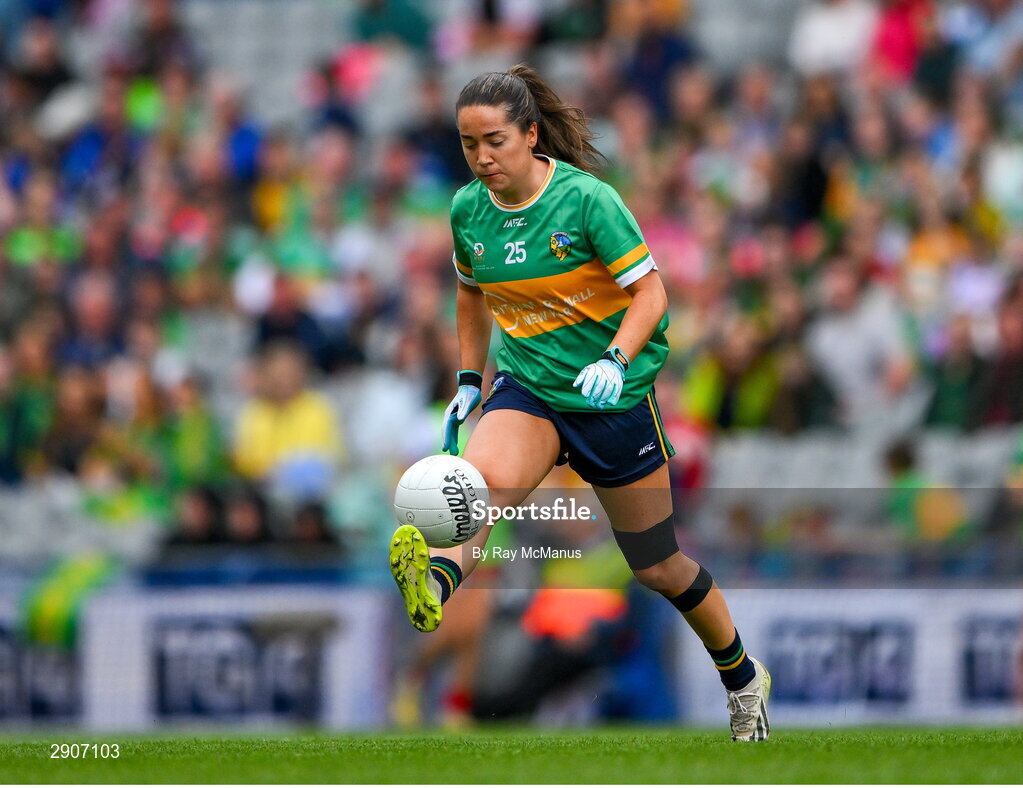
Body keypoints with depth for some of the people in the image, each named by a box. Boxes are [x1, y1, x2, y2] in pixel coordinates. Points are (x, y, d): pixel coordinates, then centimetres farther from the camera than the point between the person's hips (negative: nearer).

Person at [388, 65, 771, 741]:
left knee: (657, 565, 9)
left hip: (611, 396, -3)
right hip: (526, 390, 3)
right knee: (483, 478, -33)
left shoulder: (588, 200, -17)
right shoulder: (469, 210, -1)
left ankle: (742, 676, 33)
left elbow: (650, 292, -16)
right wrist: (470, 381, 13)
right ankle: (435, 583, -63)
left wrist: (614, 361, -32)